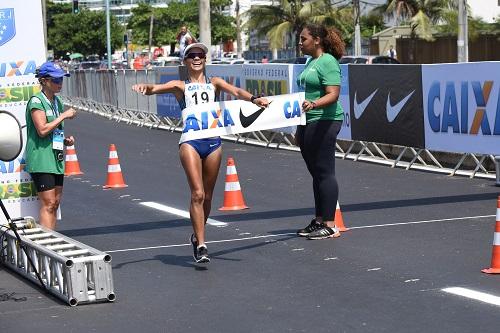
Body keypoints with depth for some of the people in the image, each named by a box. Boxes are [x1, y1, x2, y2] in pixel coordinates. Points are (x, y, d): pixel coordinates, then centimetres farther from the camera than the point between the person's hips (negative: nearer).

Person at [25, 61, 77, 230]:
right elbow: (42, 130, -20)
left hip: (56, 158, 8)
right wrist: (64, 116, -15)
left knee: (55, 203, 8)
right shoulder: (36, 101, -10)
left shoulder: (57, 102, 16)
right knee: (48, 204, -11)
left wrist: (66, 140, 8)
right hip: (41, 160, -8)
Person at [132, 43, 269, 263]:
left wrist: (253, 99, -23)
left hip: (213, 141, 3)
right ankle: (200, 245, -14)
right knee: (197, 194, -14)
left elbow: (236, 91, -2)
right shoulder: (180, 86, 12)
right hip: (190, 141, -3)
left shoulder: (214, 83, 15)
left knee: (207, 196, 10)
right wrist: (145, 87, -28)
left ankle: (197, 236, 31)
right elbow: (156, 88, -3)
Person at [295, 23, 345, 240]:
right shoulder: (311, 62, 18)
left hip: (324, 122, -10)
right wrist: (300, 128, 26)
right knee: (316, 173, 13)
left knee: (324, 172, -8)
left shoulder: (328, 62, -11)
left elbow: (333, 94, -20)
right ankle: (319, 220, 20)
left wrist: (313, 104, -37)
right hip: (308, 123, 10)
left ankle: (330, 225, -5)